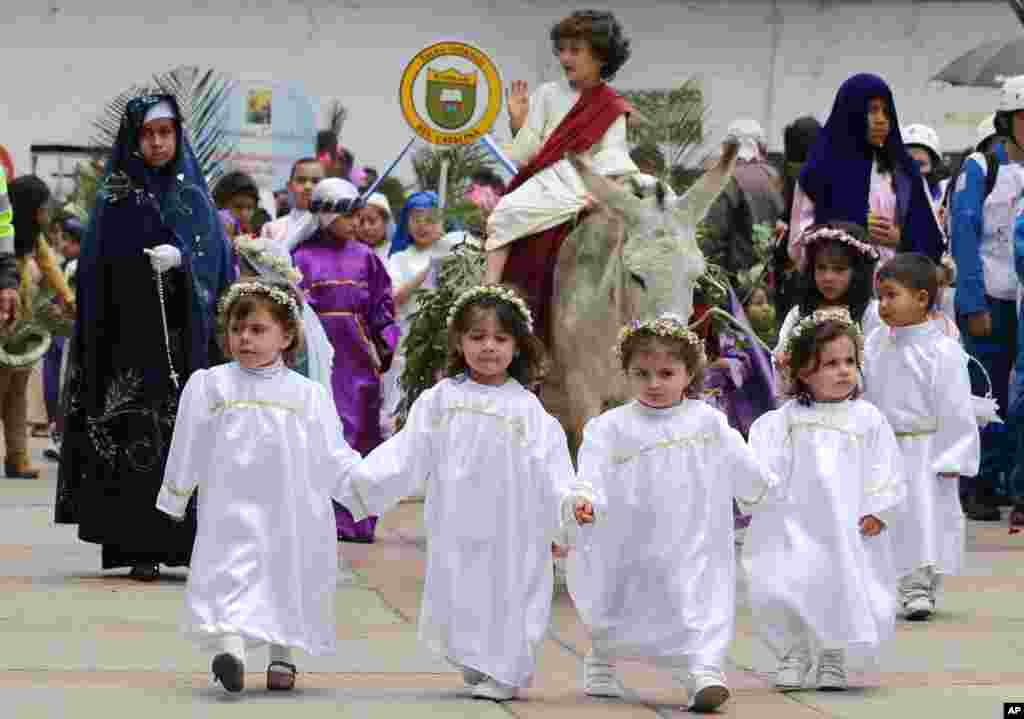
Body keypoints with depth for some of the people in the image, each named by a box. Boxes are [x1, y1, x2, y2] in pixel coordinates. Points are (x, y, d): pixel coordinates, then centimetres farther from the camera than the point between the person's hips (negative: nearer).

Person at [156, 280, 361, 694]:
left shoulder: (307, 395, 3)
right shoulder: (209, 386, 1)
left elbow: (332, 457, 6)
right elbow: (187, 449, 7)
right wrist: (174, 498, 10)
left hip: (291, 514, 2)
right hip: (233, 509, -2)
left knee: (289, 581, 10)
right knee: (232, 571, -19)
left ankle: (282, 657, 25)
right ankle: (230, 646, -33)